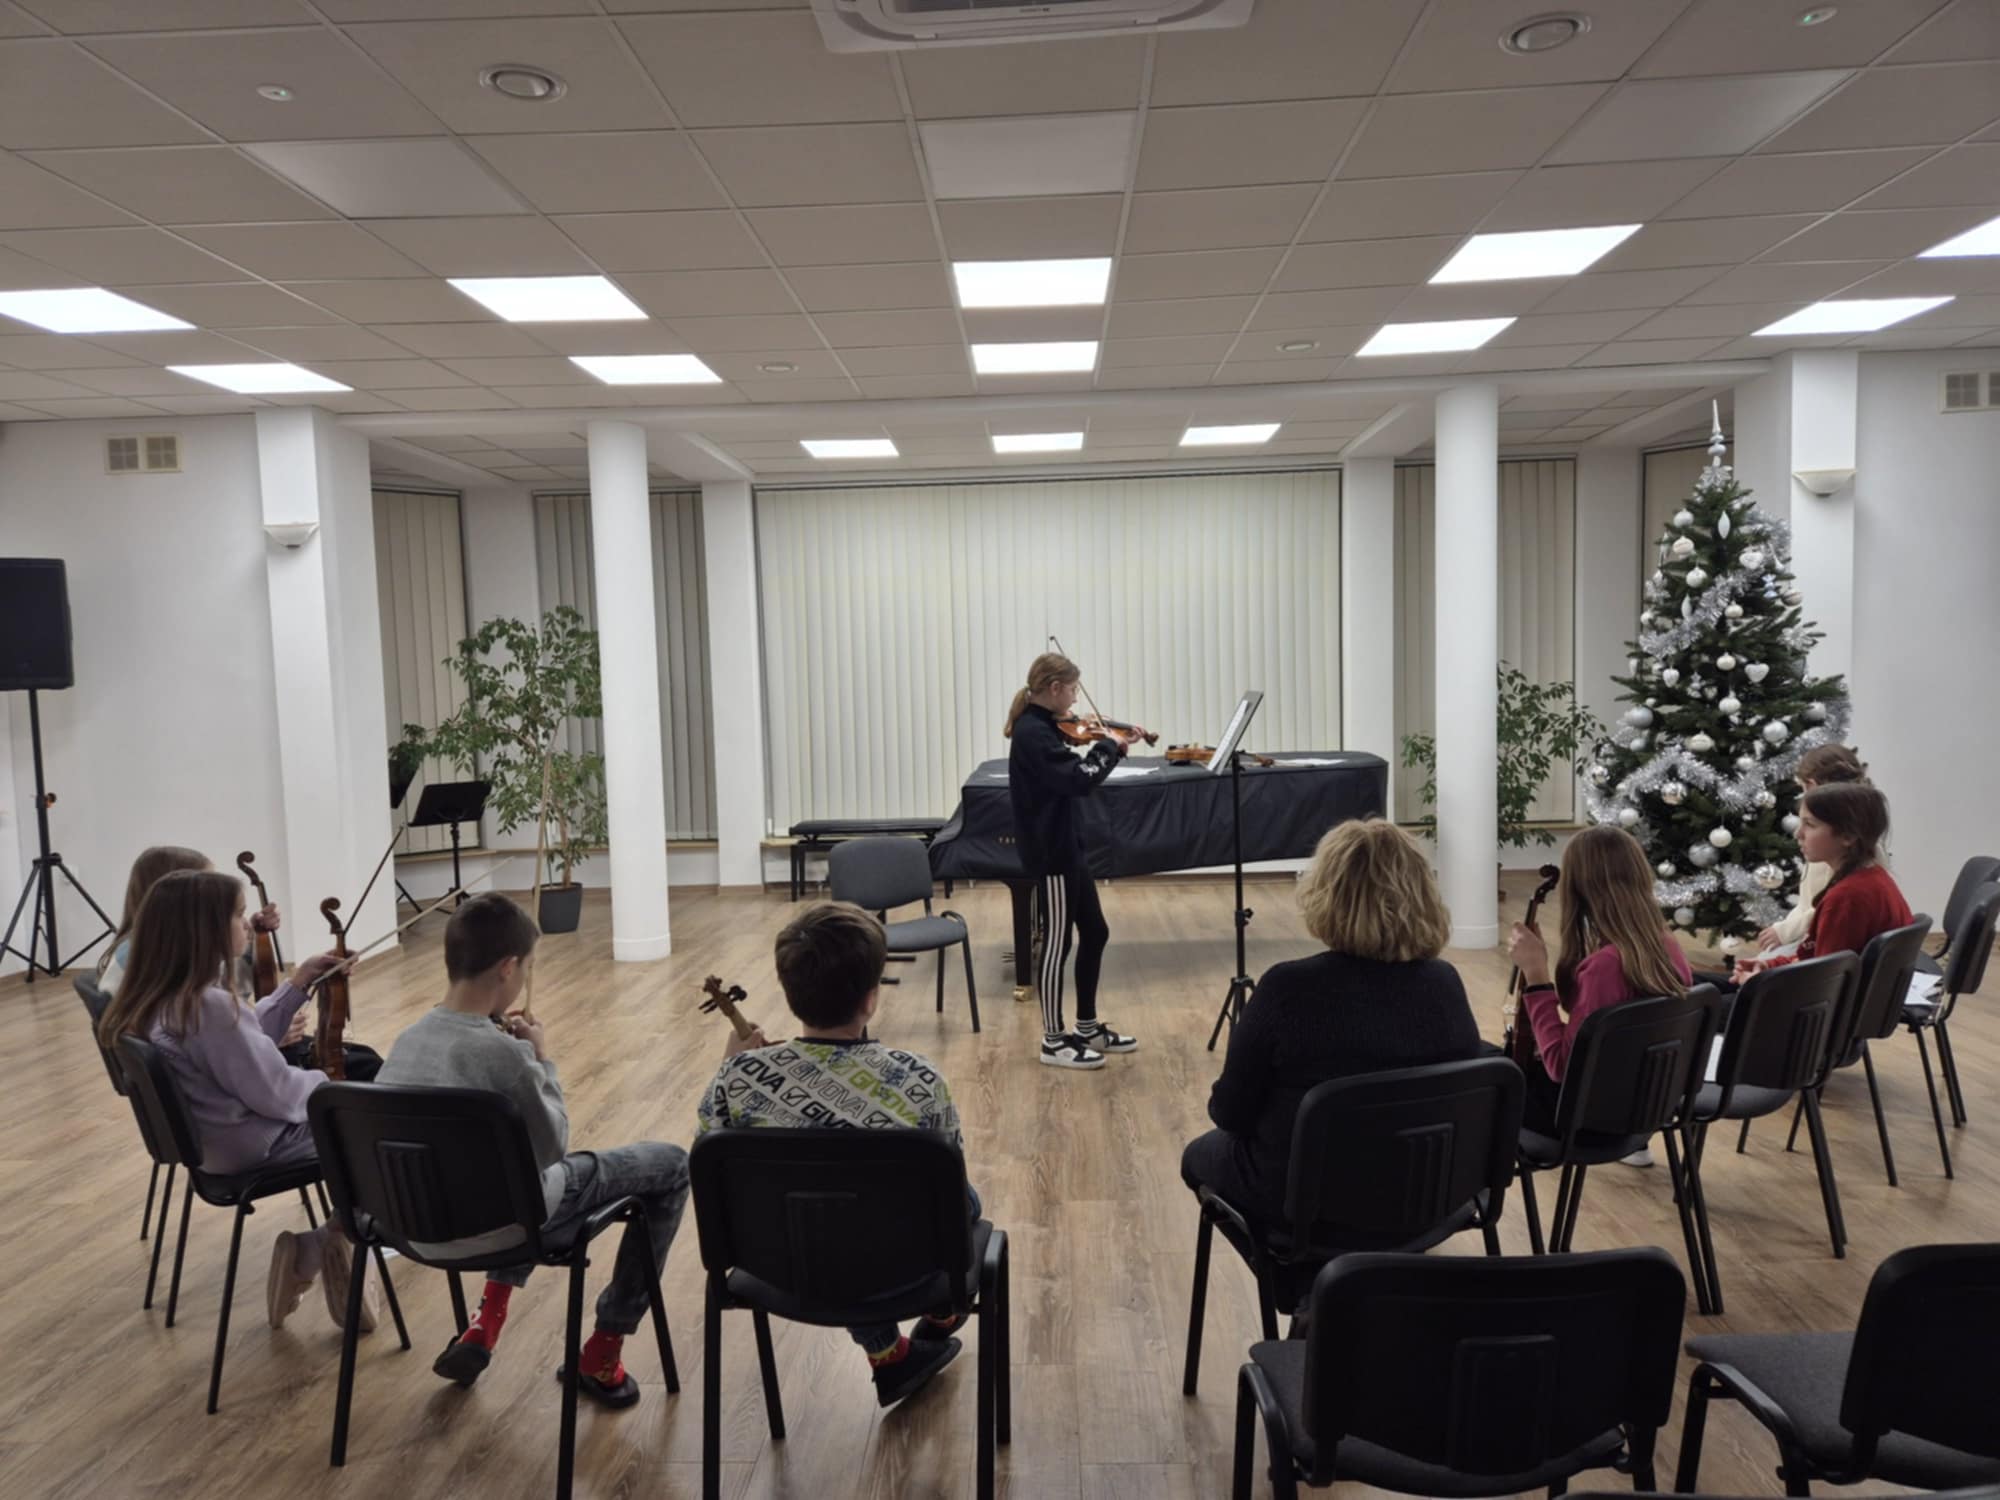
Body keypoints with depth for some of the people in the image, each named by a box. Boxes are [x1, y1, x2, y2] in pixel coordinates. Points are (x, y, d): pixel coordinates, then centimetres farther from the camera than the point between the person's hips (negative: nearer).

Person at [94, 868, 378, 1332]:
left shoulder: (156, 998, 0)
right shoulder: (210, 1005, -30)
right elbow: (277, 1093, -24)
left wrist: (296, 986, 6)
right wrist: (335, 1085, -6)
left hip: (210, 1137, 9)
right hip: (253, 1145, -9)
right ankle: (327, 1245, 6)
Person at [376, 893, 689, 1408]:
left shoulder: (407, 1040, -6)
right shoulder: (500, 1053, -29)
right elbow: (553, 1149, -15)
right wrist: (542, 1058, -6)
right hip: (498, 1226, -8)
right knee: (671, 1164, 8)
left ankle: (486, 1322, 28)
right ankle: (603, 1351, 14)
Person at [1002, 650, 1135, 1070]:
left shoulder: (1040, 728, 10)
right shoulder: (1033, 733, -20)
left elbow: (1070, 774, 18)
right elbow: (1080, 780, -29)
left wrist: (1112, 747, 6)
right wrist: (1109, 746, -13)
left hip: (1065, 848, 10)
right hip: (1050, 854, -10)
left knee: (1095, 932, 16)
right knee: (1057, 943, 0)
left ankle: (1088, 1027, 28)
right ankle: (1054, 1041, 13)